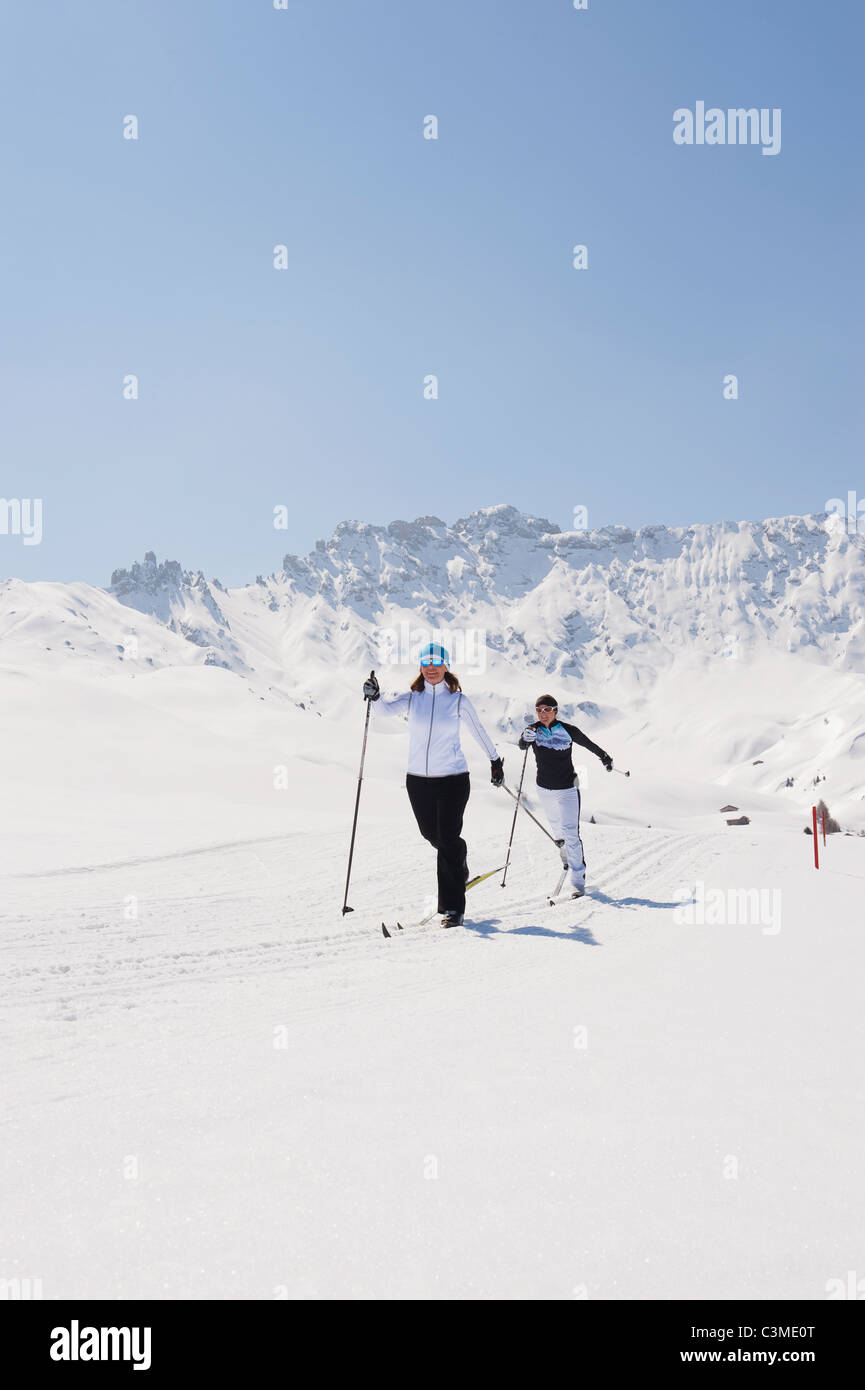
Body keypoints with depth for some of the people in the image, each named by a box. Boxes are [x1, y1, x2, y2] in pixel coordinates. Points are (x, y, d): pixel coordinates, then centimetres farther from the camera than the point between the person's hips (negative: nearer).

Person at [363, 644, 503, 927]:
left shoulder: (458, 700, -1)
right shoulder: (412, 697, 3)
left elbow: (478, 731, 10)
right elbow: (387, 709, -14)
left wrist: (495, 761, 17)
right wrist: (375, 697, -35)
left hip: (452, 778, -3)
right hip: (418, 779, 3)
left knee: (447, 840, -7)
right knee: (431, 834, 15)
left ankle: (453, 907, -1)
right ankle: (460, 856, 49)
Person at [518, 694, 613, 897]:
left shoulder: (568, 730, -11)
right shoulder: (534, 730, -6)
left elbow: (588, 744, 5)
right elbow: (522, 745, -24)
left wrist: (605, 757, 18)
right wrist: (526, 738, -46)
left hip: (567, 789, -4)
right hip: (544, 788, 4)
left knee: (571, 834, -9)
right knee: (556, 827, 22)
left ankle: (578, 880, -4)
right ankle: (567, 855, 48)